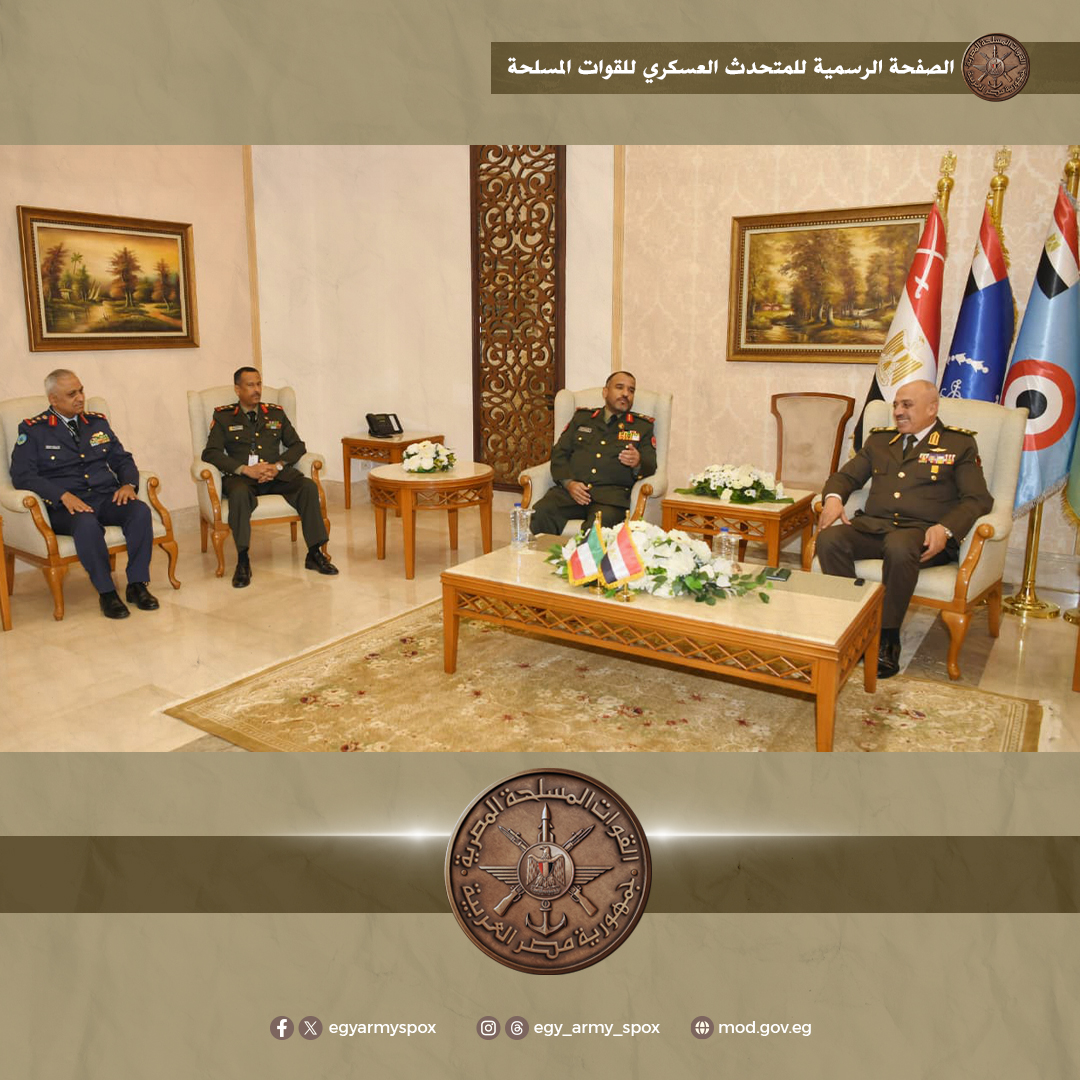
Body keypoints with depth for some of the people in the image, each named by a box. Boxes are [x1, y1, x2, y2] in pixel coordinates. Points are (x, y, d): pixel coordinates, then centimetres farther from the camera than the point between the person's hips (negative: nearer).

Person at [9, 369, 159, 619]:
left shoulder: (97, 422, 18)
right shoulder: (33, 429, 5)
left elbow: (122, 459, 19)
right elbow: (21, 474, -5)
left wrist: (129, 484, -4)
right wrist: (63, 495, -19)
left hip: (107, 497, 4)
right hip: (67, 505, -4)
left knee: (141, 511, -29)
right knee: (87, 524, -38)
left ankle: (137, 585, -19)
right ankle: (106, 592, -22)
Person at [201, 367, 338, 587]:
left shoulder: (276, 413, 18)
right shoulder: (223, 416, 9)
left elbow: (297, 445, 14)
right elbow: (210, 453, -1)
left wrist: (278, 465, -7)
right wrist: (245, 469, -15)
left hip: (275, 475, 3)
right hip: (241, 476, -2)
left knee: (308, 486, -26)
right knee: (239, 493, -38)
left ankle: (314, 553, -21)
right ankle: (242, 561, -30)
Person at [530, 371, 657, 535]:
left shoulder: (642, 426, 20)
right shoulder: (581, 417, 23)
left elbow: (650, 467, 11)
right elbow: (559, 454, 16)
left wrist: (638, 463, -15)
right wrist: (569, 482, -4)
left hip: (612, 493, -1)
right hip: (572, 489, 2)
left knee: (602, 521, -37)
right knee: (540, 513, -29)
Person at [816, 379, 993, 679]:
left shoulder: (960, 444, 11)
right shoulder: (879, 440, 24)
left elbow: (978, 499, 3)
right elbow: (846, 475, 24)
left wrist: (945, 528, -17)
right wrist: (833, 497, -2)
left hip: (923, 532, -4)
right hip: (872, 526, 4)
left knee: (899, 547, -39)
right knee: (829, 539, -28)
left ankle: (887, 639, -24)